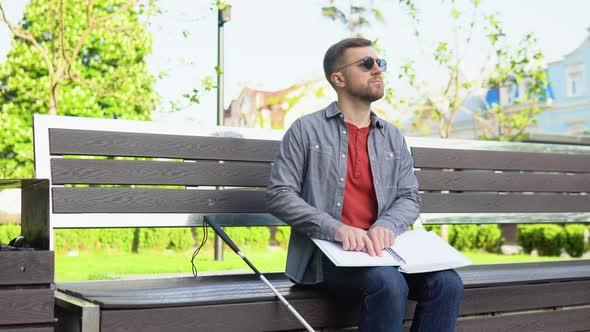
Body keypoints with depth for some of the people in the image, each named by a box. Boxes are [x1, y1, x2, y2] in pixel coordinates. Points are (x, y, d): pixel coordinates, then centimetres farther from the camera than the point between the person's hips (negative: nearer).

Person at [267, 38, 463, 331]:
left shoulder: (393, 137, 18)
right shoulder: (306, 130, 4)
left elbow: (409, 197, 13)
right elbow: (278, 196, -4)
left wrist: (386, 225, -12)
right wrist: (335, 229, -18)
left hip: (381, 249, 5)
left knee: (447, 283, -21)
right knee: (389, 283, -32)